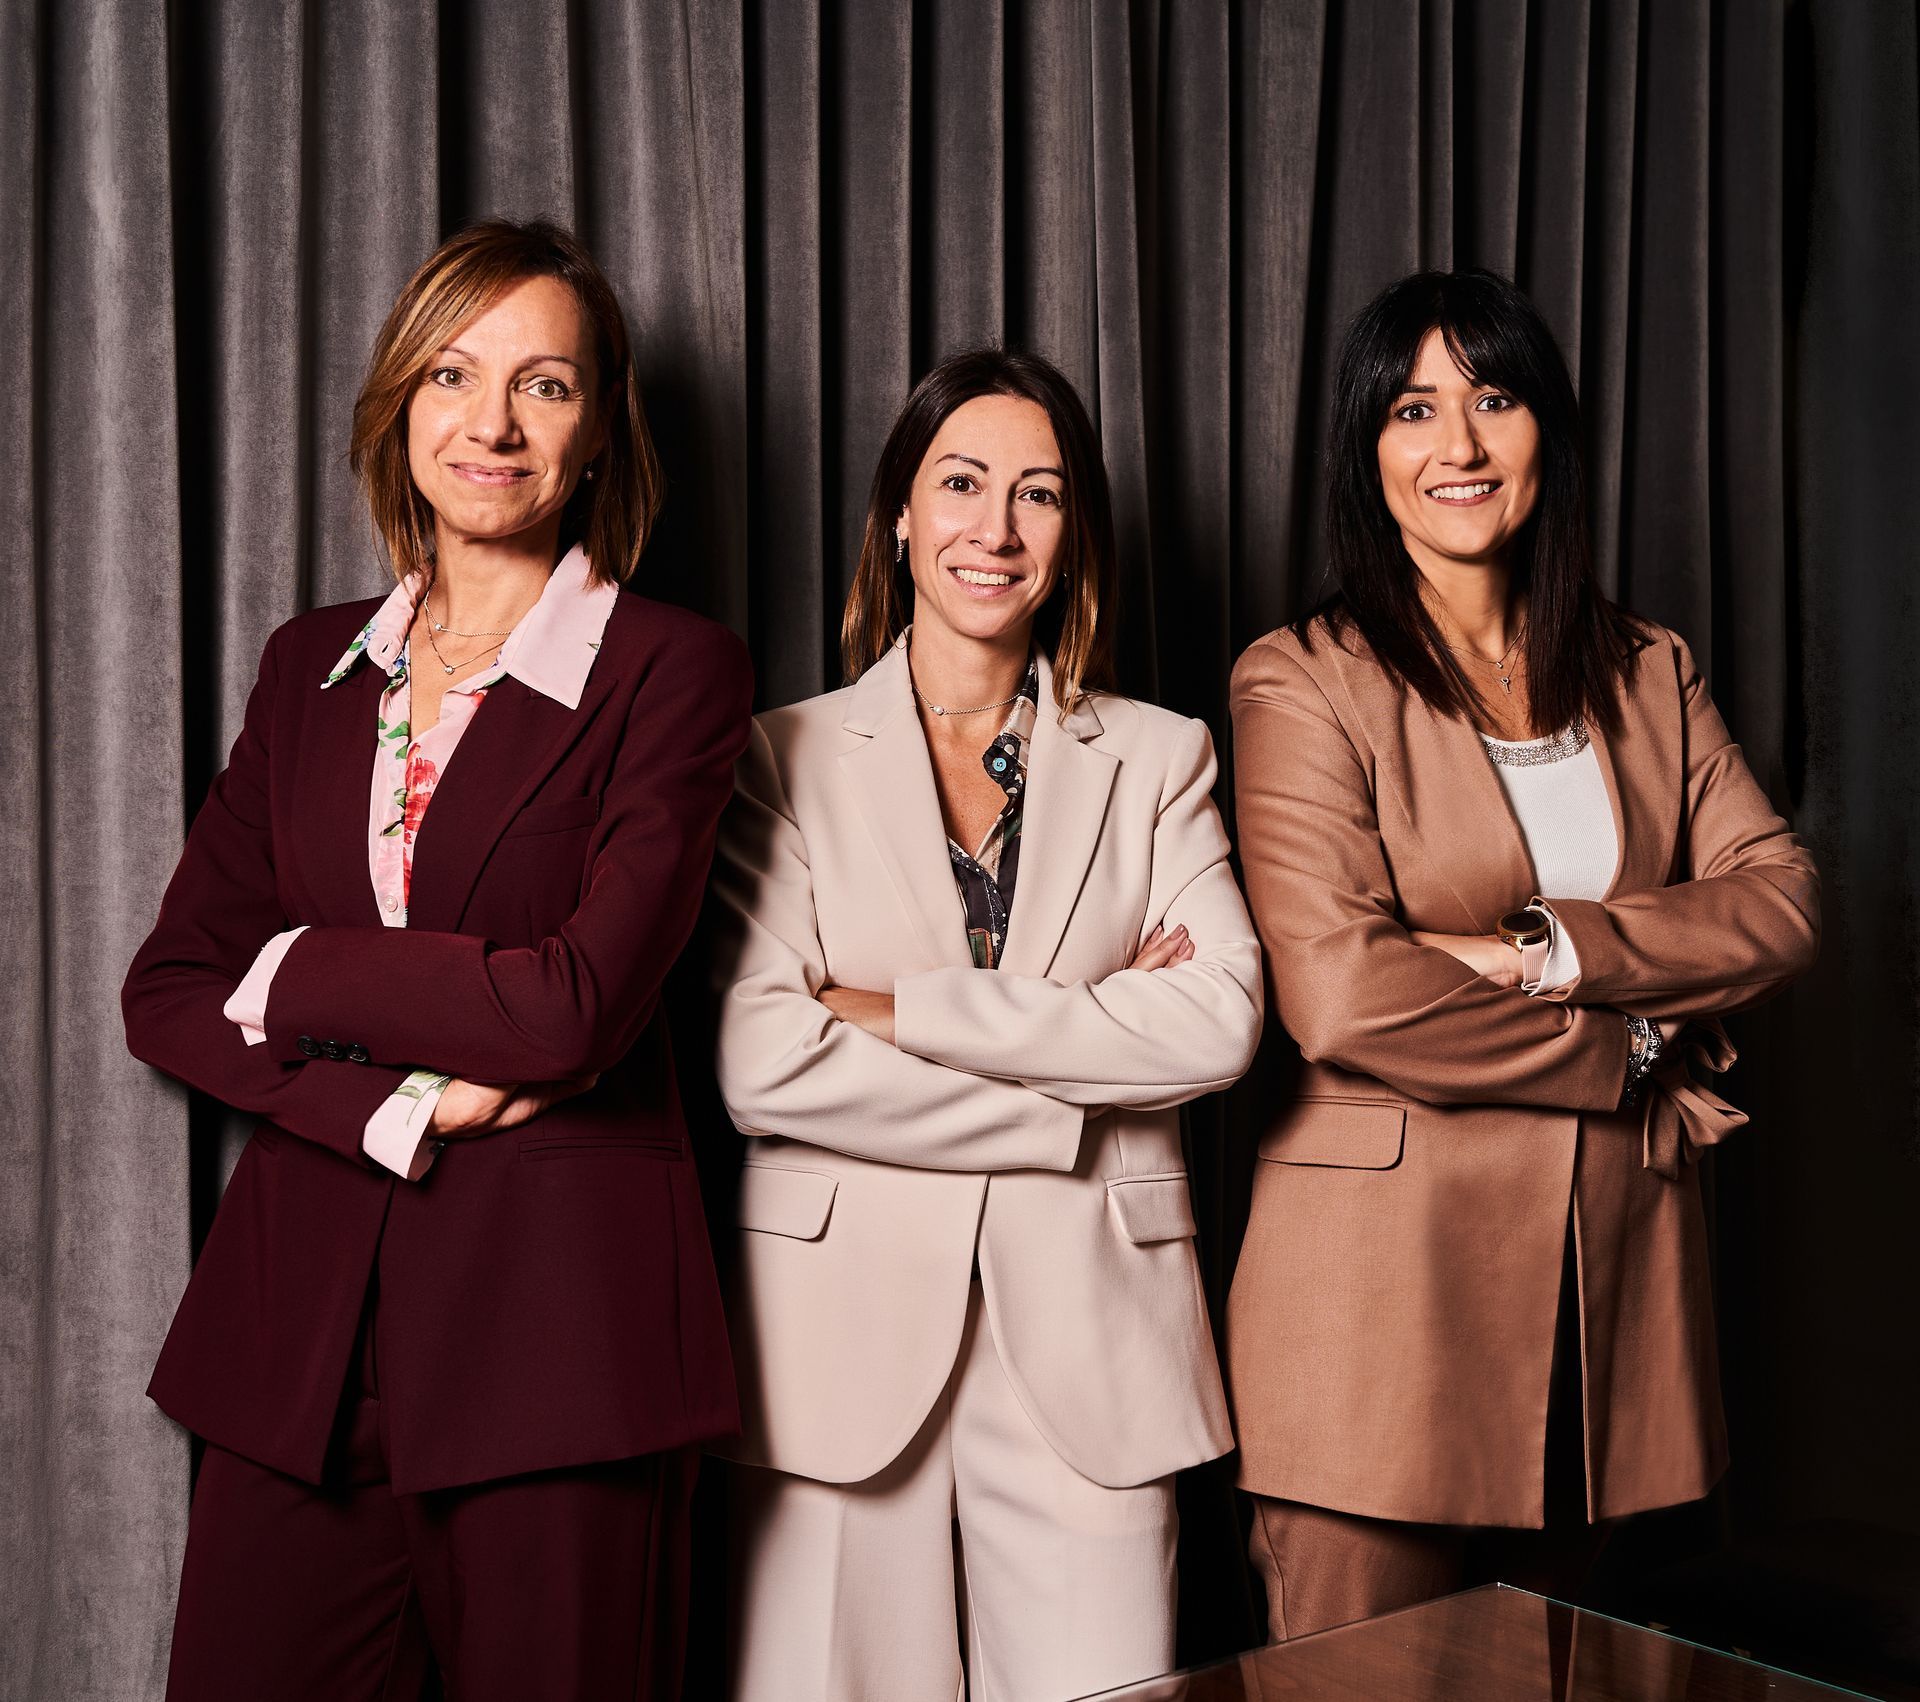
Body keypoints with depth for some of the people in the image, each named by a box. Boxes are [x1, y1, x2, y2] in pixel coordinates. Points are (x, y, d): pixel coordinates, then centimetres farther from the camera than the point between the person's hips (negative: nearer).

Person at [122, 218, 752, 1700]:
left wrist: (298, 976, -4)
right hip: (303, 1316, 4)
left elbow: (574, 1007, -15)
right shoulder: (315, 666, 11)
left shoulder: (673, 671, -4)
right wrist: (394, 1106, -10)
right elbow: (168, 993, 6)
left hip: (556, 1321, -4)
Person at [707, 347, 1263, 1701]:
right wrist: (1076, 1098, -9)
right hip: (848, 1325, -1)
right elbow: (761, 1063, -9)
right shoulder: (787, 758, 4)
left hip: (1086, 1335, 1)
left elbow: (1222, 1018, -6)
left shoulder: (1158, 758, 10)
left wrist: (902, 1010, -10)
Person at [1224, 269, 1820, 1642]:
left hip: (1613, 1271, 5)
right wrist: (1630, 1043, -8)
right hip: (1384, 1285, -4)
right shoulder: (1305, 681, -5)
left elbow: (1783, 900, 0)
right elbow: (1340, 992, -17)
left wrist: (1549, 951, -15)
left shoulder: (1648, 674, 12)